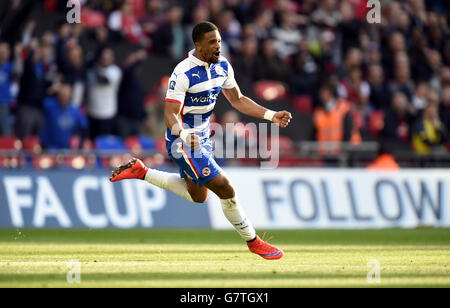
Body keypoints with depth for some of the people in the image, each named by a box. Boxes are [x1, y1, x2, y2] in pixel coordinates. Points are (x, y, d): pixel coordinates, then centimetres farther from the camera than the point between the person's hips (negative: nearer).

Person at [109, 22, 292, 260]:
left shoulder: (222, 66, -1)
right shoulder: (183, 74, -25)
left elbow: (237, 100, 10)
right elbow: (171, 113, -26)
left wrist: (271, 115, 1)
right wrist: (184, 134, -46)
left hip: (202, 137, 9)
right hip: (183, 141, -9)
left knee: (198, 195, 24)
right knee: (225, 189, -11)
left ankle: (140, 172, 29)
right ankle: (253, 242, 5)